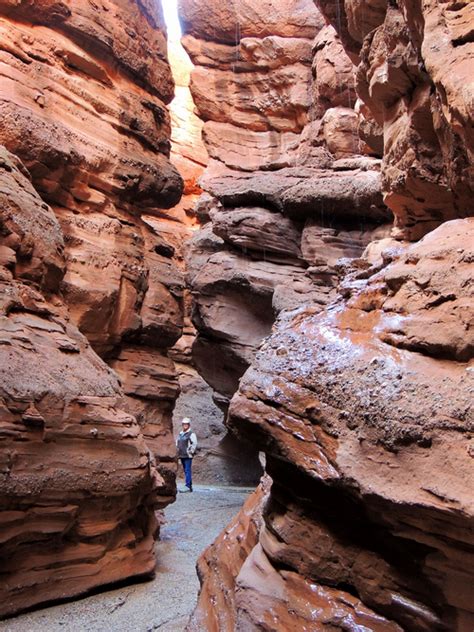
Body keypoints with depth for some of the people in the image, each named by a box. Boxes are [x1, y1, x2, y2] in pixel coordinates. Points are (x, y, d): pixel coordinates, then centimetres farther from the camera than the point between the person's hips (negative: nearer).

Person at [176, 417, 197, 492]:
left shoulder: (191, 434, -5)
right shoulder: (180, 434, 16)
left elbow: (195, 444, -12)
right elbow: (177, 443, 25)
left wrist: (191, 452, -12)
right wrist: (178, 452, 16)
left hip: (188, 456, -7)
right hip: (181, 455, 7)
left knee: (188, 470, -12)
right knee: (185, 471, 11)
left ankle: (188, 486, -15)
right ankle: (190, 486, 17)